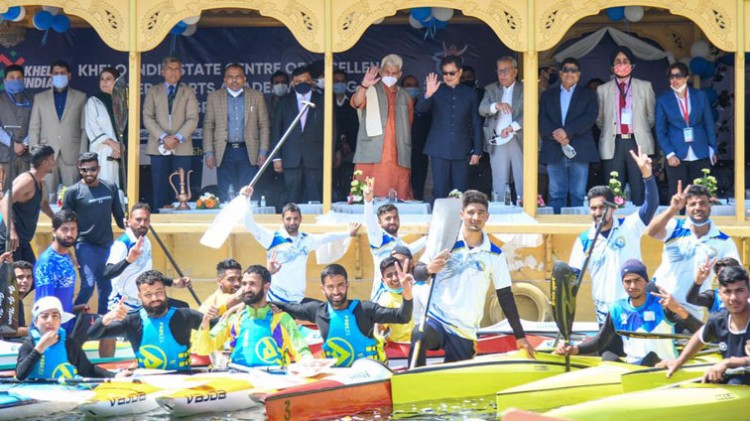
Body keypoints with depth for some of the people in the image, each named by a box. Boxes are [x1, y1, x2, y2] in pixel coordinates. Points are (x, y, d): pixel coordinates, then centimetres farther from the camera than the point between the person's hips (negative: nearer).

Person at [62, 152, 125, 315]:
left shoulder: (110, 188, 6)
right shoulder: (73, 192, -5)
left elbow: (119, 216, 15)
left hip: (107, 245, 4)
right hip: (85, 245, -4)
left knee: (107, 287, 9)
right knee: (88, 285, -14)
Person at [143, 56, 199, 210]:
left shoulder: (188, 92, 12)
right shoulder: (153, 92, 13)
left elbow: (192, 119, 2)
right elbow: (147, 118, 3)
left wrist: (178, 137, -13)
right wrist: (163, 137, -11)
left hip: (182, 147, 0)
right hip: (159, 147, 0)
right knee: (160, 190, -3)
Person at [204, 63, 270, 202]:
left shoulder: (257, 97, 8)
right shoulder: (214, 97, 9)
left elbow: (264, 125, 7)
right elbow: (208, 126, 7)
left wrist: (263, 152, -1)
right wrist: (209, 153, -1)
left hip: (248, 153, 0)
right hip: (225, 153, 0)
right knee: (225, 195, -1)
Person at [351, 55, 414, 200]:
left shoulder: (404, 96, 20)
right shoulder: (370, 91, 5)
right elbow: (356, 103, -15)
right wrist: (363, 86, -36)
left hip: (398, 159, 4)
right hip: (372, 156, -4)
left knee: (399, 200, -3)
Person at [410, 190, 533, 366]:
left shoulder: (495, 256, 6)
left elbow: (505, 296, 10)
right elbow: (416, 274, 1)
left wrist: (520, 336, 10)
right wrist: (429, 269, -24)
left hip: (465, 332, 3)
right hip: (436, 319, -3)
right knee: (419, 336, -35)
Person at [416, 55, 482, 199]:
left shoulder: (470, 93, 9)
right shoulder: (437, 91, 6)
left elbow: (476, 124, 11)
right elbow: (420, 109, -8)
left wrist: (477, 151, 6)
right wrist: (428, 95, -29)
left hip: (461, 151, 1)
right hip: (439, 150, -1)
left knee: (461, 193, 1)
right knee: (440, 192, -1)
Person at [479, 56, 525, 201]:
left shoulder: (525, 89, 4)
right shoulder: (491, 89, 12)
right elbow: (482, 110, -1)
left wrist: (512, 127, -17)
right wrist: (497, 105, -21)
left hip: (520, 140, -2)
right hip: (497, 142, 2)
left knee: (523, 183, -2)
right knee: (499, 184, 2)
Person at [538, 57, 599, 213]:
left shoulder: (588, 95, 13)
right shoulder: (548, 95, 18)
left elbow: (589, 118, -3)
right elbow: (542, 120, 5)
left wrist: (567, 131, -15)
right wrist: (555, 134, -14)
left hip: (579, 151, -1)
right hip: (554, 151, 1)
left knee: (578, 195, -3)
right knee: (556, 195, -1)